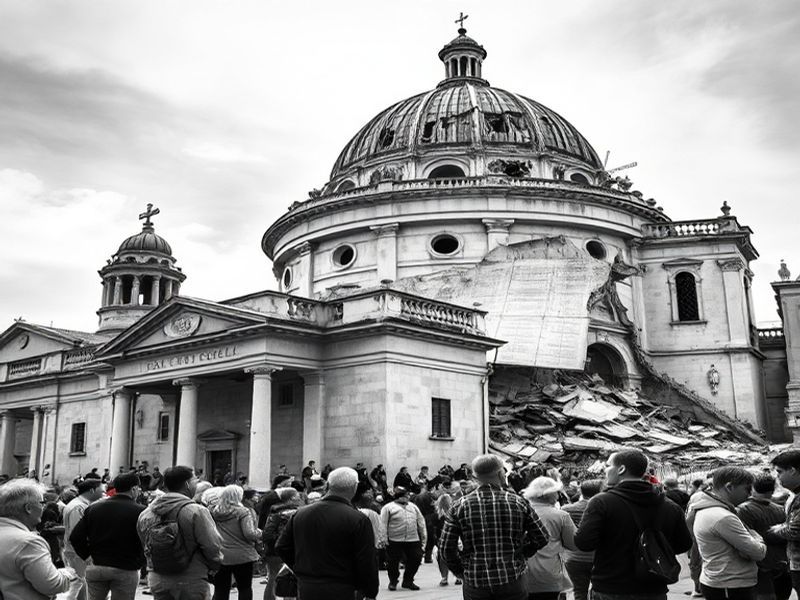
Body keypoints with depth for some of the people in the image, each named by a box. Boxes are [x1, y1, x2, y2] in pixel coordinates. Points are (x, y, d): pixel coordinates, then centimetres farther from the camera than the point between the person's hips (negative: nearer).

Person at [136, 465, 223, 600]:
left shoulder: (145, 514, 4)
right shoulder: (196, 512, -16)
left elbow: (146, 548, 10)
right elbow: (213, 547, -16)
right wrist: (213, 566, 4)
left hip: (157, 579, 6)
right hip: (191, 582, -6)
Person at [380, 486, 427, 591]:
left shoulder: (413, 507, 17)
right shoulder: (388, 507, 0)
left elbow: (421, 522, 19)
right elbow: (383, 524, -4)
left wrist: (424, 537, 13)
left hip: (413, 540, 4)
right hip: (394, 541, -4)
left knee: (415, 560, 4)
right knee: (393, 562, 2)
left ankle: (408, 581, 24)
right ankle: (393, 582, 24)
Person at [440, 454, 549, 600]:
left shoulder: (460, 506, -4)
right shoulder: (518, 502, -3)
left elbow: (446, 547, -5)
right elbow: (541, 538, 2)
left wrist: (461, 572, 9)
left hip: (474, 583, 0)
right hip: (511, 580, 0)